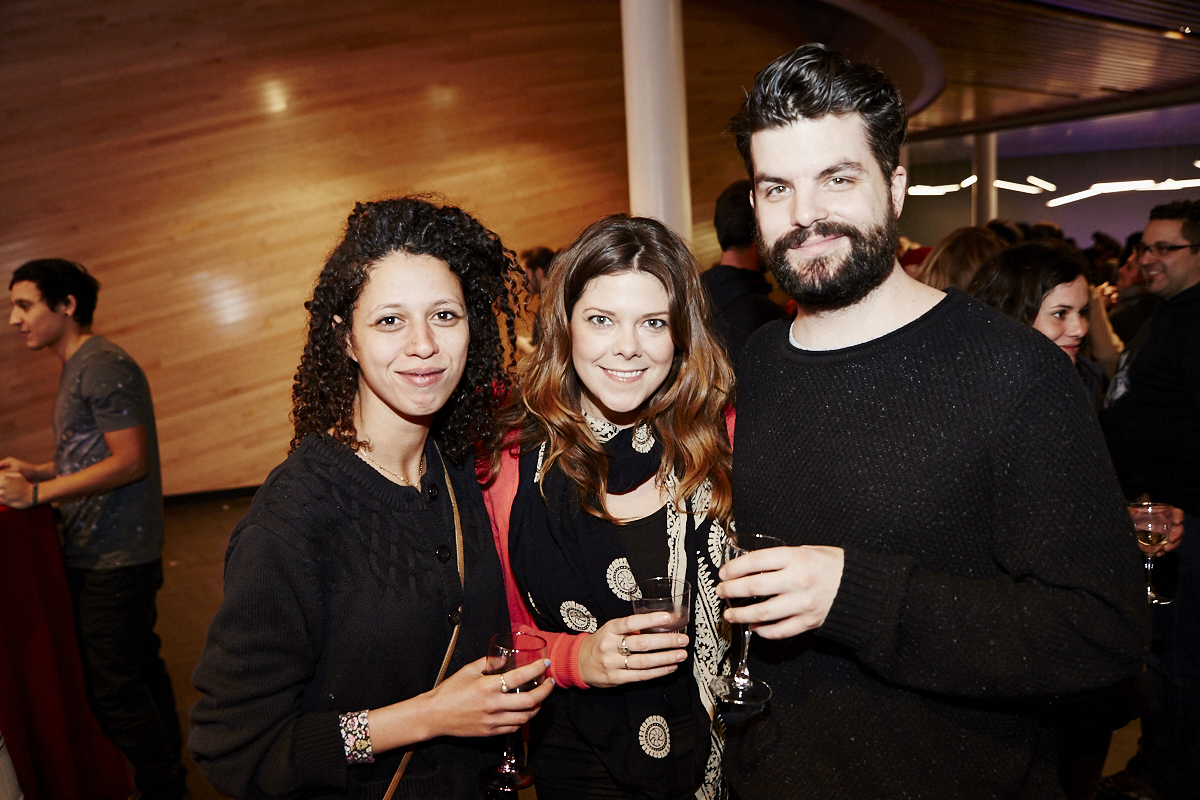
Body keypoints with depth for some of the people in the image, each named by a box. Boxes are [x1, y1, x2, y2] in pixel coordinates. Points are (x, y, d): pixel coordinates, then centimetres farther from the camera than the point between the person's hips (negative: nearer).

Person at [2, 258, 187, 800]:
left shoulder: (103, 367, -16)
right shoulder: (78, 368, 16)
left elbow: (131, 461, -21)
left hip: (114, 560, -10)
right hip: (98, 553, 10)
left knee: (111, 689, -3)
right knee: (137, 669, 18)